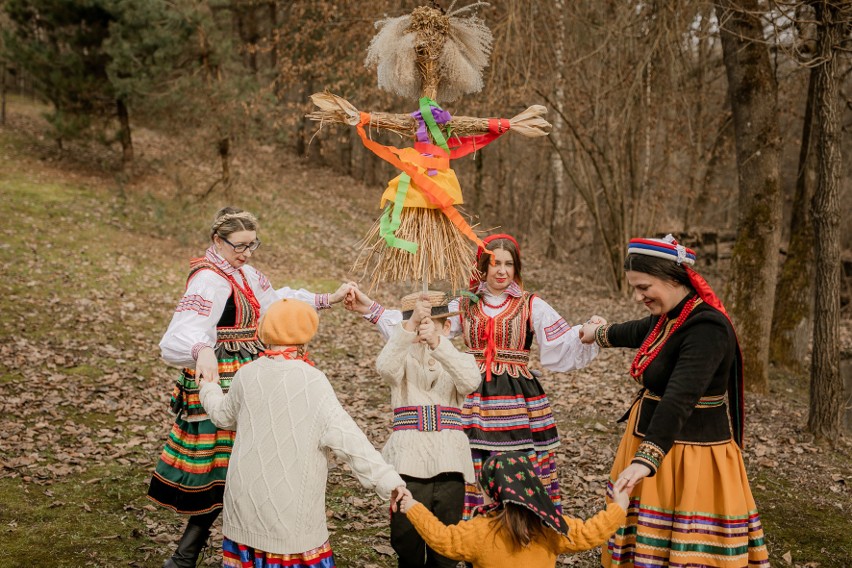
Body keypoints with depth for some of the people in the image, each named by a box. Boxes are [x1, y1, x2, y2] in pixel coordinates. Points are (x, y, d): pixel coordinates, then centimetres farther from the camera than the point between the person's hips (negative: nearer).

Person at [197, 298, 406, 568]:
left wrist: (208, 389, 41)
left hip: (246, 496, 5)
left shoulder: (247, 375, 0)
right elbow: (346, 438, -21)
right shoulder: (311, 380, -15)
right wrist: (388, 480, -20)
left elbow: (223, 415, 20)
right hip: (289, 502, -4)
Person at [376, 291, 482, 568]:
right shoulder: (403, 360, 5)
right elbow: (385, 367, -21)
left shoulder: (460, 360, 8)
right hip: (409, 461, -1)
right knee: (407, 543, 2)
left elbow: (470, 381, -17)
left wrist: (437, 343, -31)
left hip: (449, 462, 1)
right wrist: (409, 327, -34)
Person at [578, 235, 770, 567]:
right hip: (654, 441, 9)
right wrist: (600, 334, 48)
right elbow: (641, 332, 30)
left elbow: (680, 398, -36)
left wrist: (646, 459, -46)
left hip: (689, 457, -9)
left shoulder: (706, 328, -24)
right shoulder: (669, 316, 5)